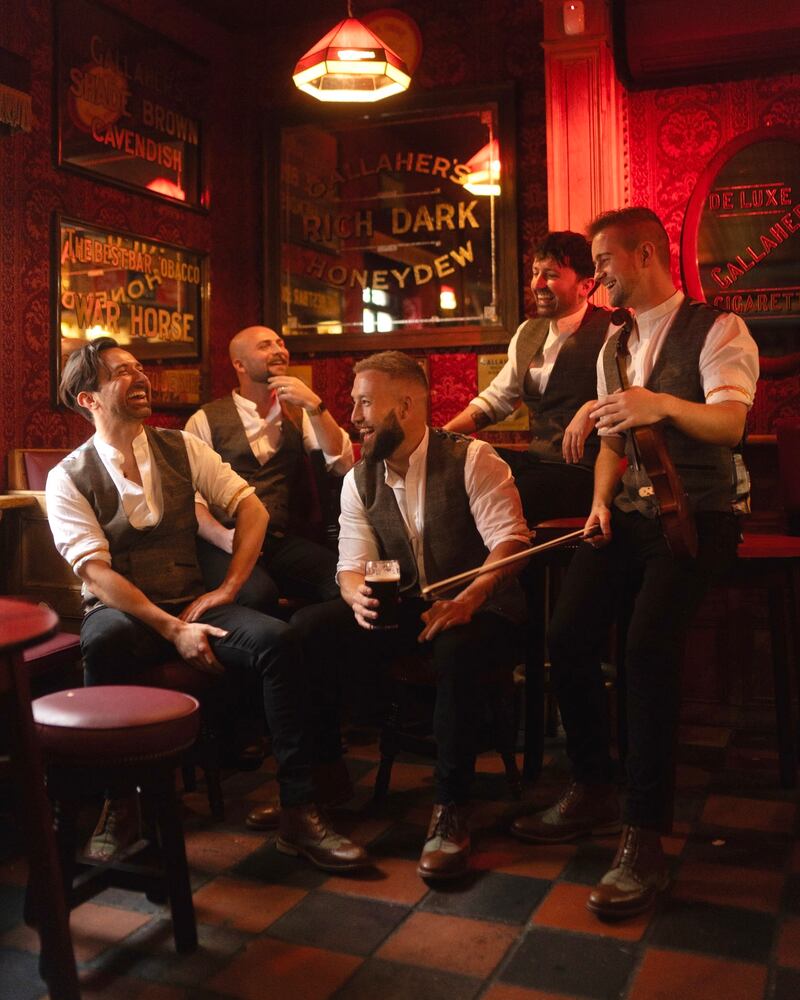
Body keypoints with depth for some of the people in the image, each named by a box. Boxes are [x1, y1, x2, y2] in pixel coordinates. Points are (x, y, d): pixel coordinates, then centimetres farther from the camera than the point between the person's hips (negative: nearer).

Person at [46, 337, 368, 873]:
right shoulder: (69, 478, -3)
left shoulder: (182, 447, 7)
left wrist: (227, 589, -9)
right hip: (120, 611, -2)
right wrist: (173, 630, -22)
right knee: (104, 642, -39)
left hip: (192, 603, 3)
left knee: (277, 639, -25)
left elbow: (251, 508, 4)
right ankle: (120, 804, -18)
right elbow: (96, 572, -13)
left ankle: (298, 813, -18)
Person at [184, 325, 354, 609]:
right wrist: (223, 537, -22)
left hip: (282, 541, 3)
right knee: (258, 593, -36)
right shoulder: (205, 420, 5)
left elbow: (343, 464, 5)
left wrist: (315, 406, -5)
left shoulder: (297, 413, 19)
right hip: (223, 545, -3)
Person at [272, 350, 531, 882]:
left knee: (457, 647, -41)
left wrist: (467, 599, -34)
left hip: (476, 606, -5)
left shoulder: (471, 459, -9)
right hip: (399, 610, 5)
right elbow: (352, 565, 4)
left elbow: (510, 539, -18)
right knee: (308, 628, -17)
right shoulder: (359, 481, 8)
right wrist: (357, 595, -21)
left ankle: (451, 808, -25)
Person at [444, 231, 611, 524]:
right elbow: (496, 398, 25)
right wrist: (442, 434, 12)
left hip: (583, 468, -7)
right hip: (535, 460, 7)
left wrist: (592, 409, -30)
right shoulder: (527, 333, 17)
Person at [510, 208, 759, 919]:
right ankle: (593, 793, 6)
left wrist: (665, 405, -38)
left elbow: (729, 421, -18)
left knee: (649, 642, -29)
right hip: (632, 513, 6)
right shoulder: (615, 346, 18)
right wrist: (601, 500, 2)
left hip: (698, 516, -6)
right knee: (568, 634, -14)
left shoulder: (716, 329, -3)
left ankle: (645, 839, -19)